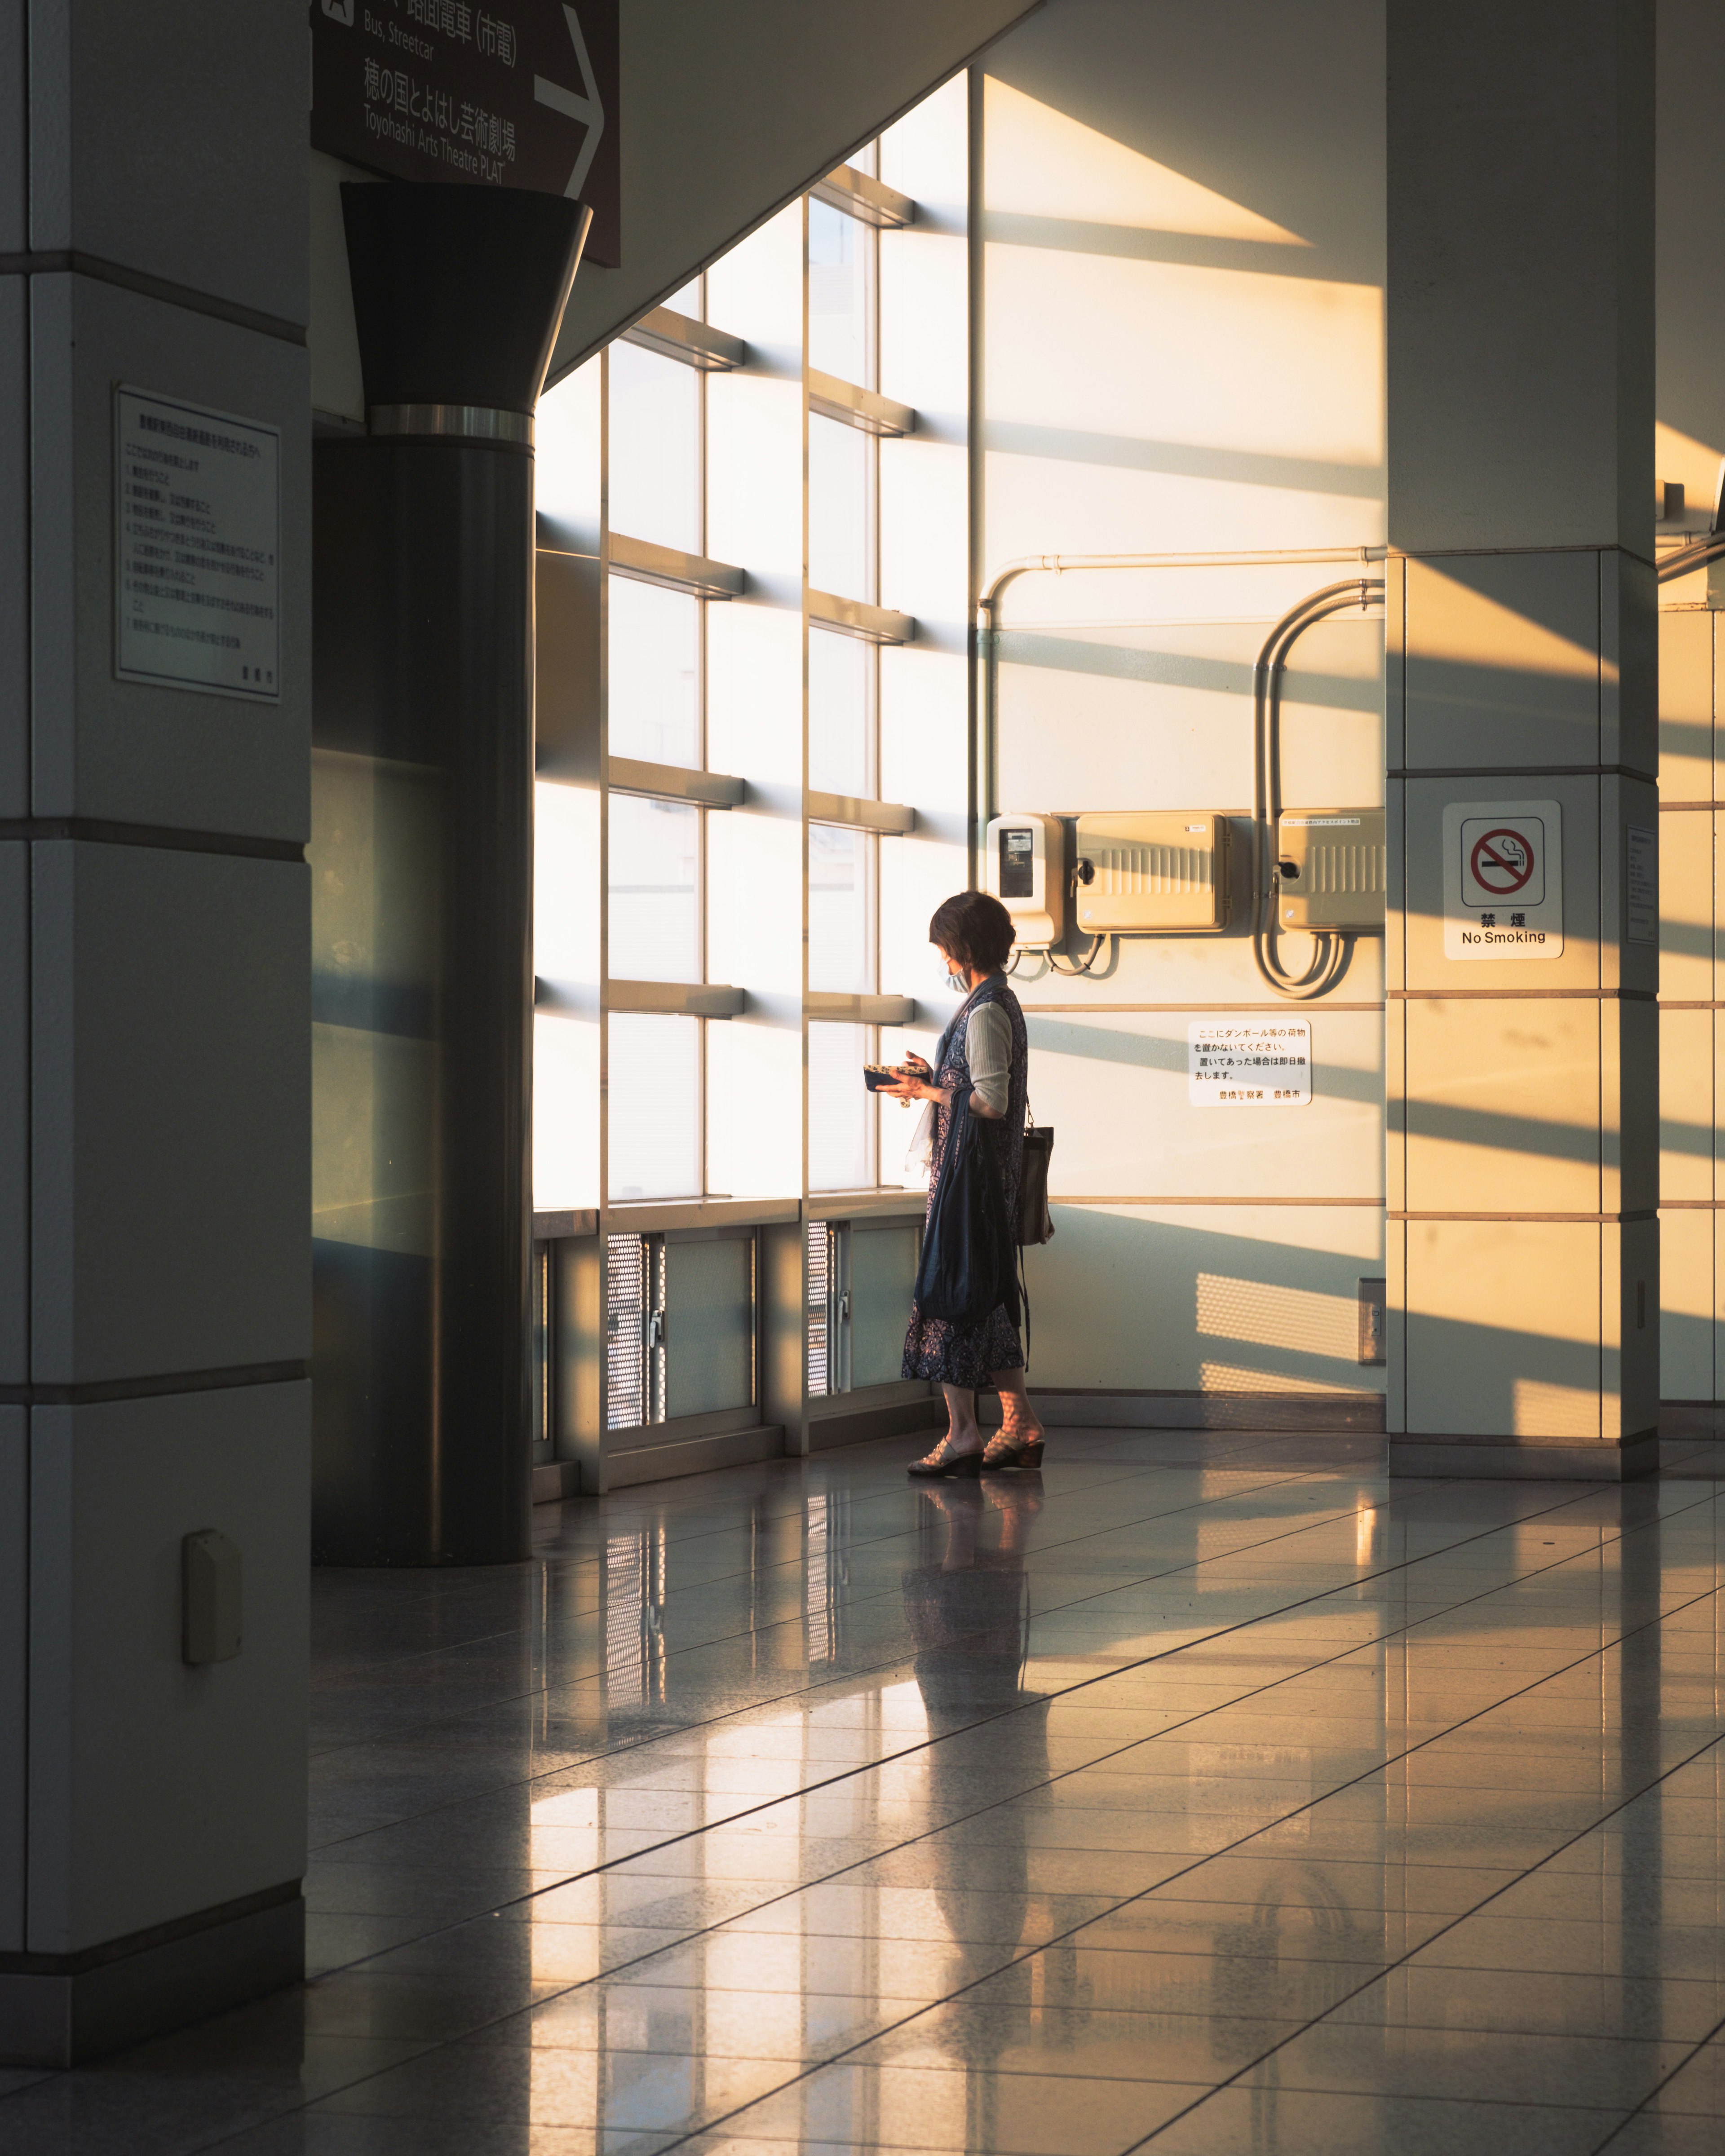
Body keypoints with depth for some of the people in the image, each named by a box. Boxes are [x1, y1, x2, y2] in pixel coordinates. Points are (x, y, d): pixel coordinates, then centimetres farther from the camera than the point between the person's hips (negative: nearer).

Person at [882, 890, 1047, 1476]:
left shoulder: (984, 1014, -16)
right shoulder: (1002, 1005, 15)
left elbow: (990, 1102, -21)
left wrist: (928, 1094, -12)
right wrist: (933, 1081, 15)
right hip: (993, 1173, 10)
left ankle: (962, 1433, -8)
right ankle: (1020, 1426, 16)